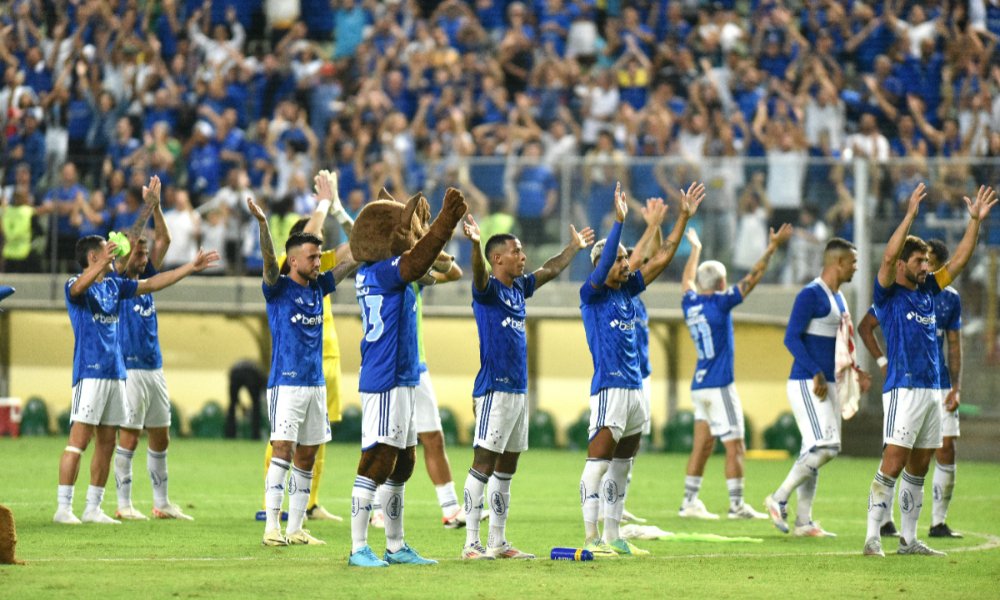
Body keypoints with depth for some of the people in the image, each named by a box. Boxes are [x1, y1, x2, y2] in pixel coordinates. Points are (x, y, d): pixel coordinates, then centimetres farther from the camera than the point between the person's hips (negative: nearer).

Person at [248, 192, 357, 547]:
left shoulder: (317, 287, 12)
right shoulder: (278, 288, -5)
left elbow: (353, 261, 16)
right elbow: (269, 260, -22)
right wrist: (262, 224, -38)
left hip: (315, 383, 7)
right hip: (286, 383, -7)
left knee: (306, 457, 7)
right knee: (283, 451, -12)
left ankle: (295, 528, 12)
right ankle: (272, 528, -13)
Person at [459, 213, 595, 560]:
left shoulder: (519, 287, 14)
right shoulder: (488, 289, -9)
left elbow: (550, 271, 31)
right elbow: (479, 274, -31)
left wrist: (574, 247, 43)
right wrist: (475, 244, -50)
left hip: (518, 389, 9)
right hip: (494, 388, -9)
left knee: (506, 468, 12)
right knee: (483, 464, -9)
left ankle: (498, 542, 17)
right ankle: (472, 544, -10)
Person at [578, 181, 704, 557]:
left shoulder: (626, 290, 13)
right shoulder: (592, 294, -6)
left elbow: (661, 259, 15)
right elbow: (603, 266, -24)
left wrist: (684, 217, 10)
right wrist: (619, 221, -31)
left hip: (634, 388, 9)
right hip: (609, 388, -9)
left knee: (621, 468, 12)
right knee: (598, 463, -11)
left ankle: (612, 537, 17)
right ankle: (591, 538, -13)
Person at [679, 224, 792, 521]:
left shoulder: (690, 303, 8)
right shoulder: (719, 303, -10)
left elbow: (688, 280, 29)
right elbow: (752, 278, -10)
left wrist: (695, 249, 43)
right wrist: (773, 247, -5)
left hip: (699, 386, 7)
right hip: (719, 385, -7)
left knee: (701, 446, 9)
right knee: (734, 448, -4)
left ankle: (690, 502, 6)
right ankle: (737, 505, -5)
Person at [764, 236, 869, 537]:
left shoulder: (839, 298, 17)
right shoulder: (811, 295, -12)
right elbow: (792, 338, -18)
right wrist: (817, 374, -23)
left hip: (828, 385, 9)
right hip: (807, 385, -9)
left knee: (813, 453, 9)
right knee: (825, 447, -16)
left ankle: (803, 521, 11)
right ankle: (779, 498, -5)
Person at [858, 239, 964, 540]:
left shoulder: (950, 298, 8)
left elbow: (954, 345, 13)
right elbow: (865, 327, 2)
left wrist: (956, 388, 4)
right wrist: (883, 362, -8)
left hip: (938, 383, 4)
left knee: (946, 449, -2)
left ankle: (938, 523, 7)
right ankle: (885, 521, 3)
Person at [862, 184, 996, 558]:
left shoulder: (927, 291, 15)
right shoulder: (888, 295, -4)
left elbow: (959, 261, 18)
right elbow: (889, 256, -20)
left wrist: (976, 220, 11)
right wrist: (910, 215, -23)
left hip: (932, 388, 8)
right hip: (903, 389, -8)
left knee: (918, 469, 10)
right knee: (893, 464, -13)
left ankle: (908, 539, 15)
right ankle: (872, 538, -13)